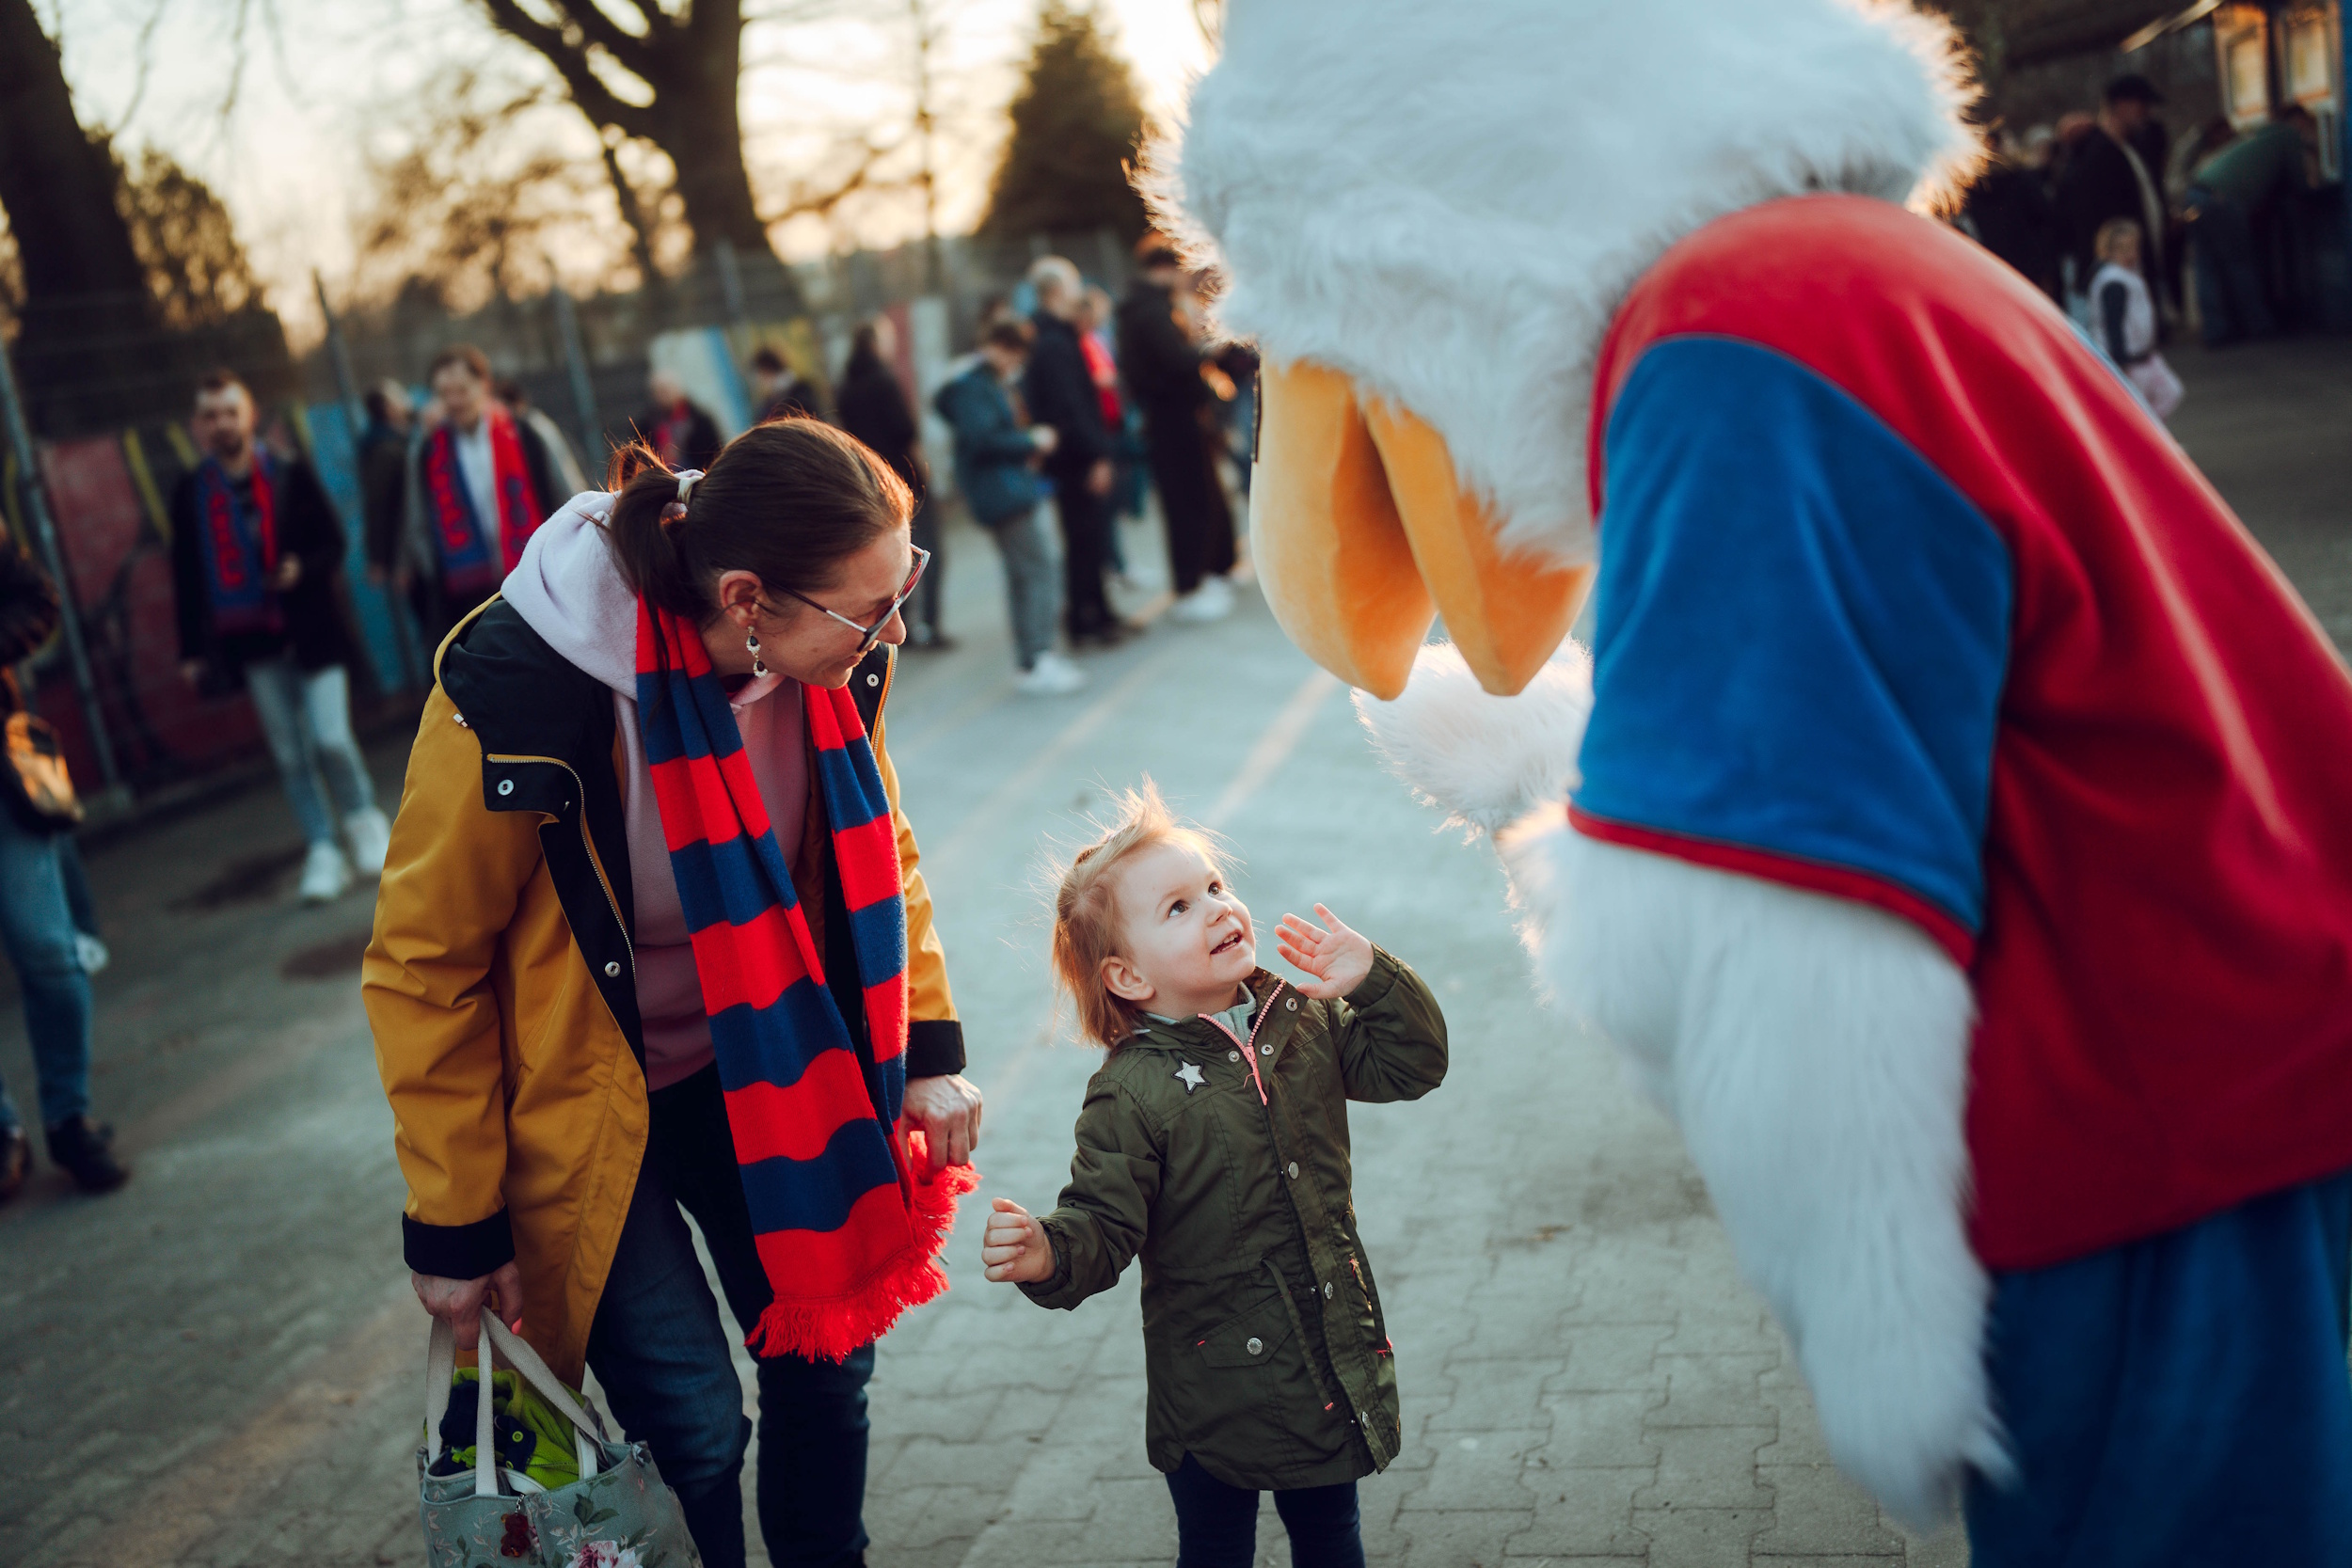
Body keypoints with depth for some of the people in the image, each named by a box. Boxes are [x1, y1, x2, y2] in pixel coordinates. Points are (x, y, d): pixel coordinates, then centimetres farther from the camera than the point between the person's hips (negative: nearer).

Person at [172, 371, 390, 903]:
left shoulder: (291, 475, 1)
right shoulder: (189, 493, 4)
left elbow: (333, 544, 3)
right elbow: (187, 576, 7)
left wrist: (303, 569, -18)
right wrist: (192, 650, 5)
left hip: (312, 631, -2)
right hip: (252, 643, 2)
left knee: (331, 738, -11)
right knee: (290, 755, 4)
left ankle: (362, 816, 16)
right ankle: (322, 850, 15)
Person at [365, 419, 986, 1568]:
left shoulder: (829, 658, -14)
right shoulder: (518, 696, -30)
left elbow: (876, 847, 6)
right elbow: (425, 965, -17)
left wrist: (926, 1047, -1)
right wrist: (454, 1226, -10)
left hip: (757, 1070, 5)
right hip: (583, 1101, -5)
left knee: (825, 1355, 11)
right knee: (691, 1426, -6)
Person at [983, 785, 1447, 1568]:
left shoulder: (1306, 1022, -1)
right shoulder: (1132, 1093, -19)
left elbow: (1411, 1065, 6)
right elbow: (1104, 1222, -20)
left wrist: (1374, 981, -8)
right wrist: (1050, 1255, -41)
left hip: (1334, 1350, 5)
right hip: (1214, 1379, -5)